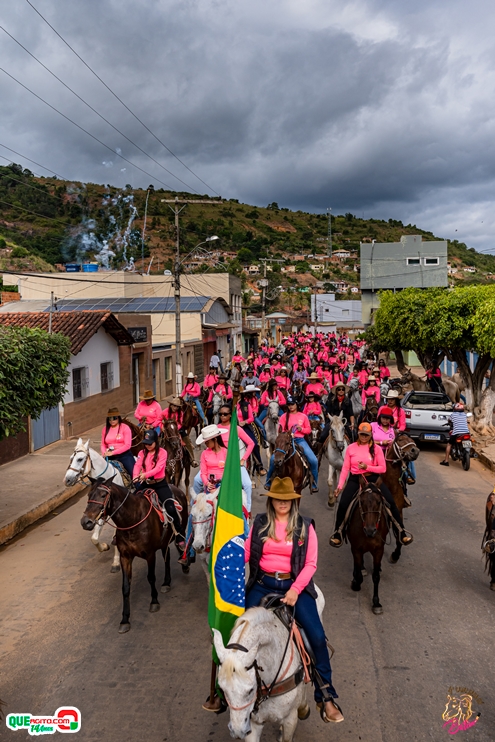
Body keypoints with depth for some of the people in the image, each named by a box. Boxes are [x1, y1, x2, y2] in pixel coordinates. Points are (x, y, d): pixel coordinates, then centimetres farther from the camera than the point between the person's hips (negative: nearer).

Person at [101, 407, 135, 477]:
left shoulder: (125, 427, -8)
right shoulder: (105, 429, 7)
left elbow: (128, 445, -14)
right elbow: (103, 444, 12)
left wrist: (113, 452, -18)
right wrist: (104, 453, -11)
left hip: (124, 454, -4)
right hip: (110, 457, 4)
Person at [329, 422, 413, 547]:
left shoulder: (376, 448, -2)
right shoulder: (351, 448, 0)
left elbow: (383, 468, -4)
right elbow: (345, 468, 1)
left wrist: (367, 467, -19)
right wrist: (340, 485, -6)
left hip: (373, 478, 0)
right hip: (355, 479, 0)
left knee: (391, 502, -13)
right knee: (343, 504, -17)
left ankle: (401, 531, 5)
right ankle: (337, 532, 4)